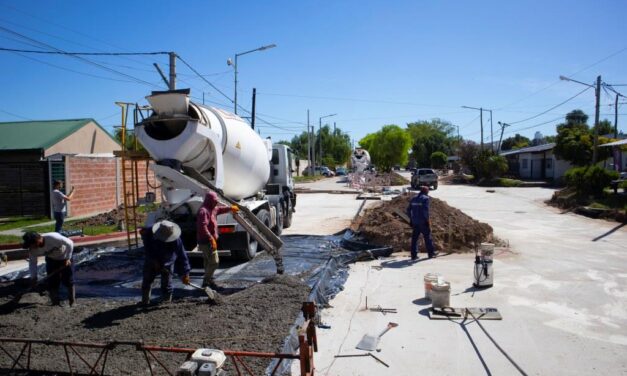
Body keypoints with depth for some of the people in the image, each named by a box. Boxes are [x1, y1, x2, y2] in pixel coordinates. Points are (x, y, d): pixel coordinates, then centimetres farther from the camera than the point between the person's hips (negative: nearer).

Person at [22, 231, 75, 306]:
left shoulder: (53, 238, -38)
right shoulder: (33, 249, -20)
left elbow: (70, 243, -28)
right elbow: (32, 263, -8)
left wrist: (68, 258, -25)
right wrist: (33, 277, -15)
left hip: (65, 258, -4)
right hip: (51, 260, 5)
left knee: (68, 280, -2)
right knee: (52, 282, -1)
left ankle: (72, 302, 15)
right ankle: (55, 303, 13)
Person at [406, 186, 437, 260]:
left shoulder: (414, 199, 12)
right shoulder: (425, 198, -8)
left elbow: (408, 210, 12)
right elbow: (425, 210, -18)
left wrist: (411, 218, 19)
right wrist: (428, 220, -12)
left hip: (414, 222, 6)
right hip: (423, 221, -6)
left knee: (414, 238, 6)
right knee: (427, 237, 7)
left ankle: (414, 255, 7)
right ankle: (431, 253, 17)